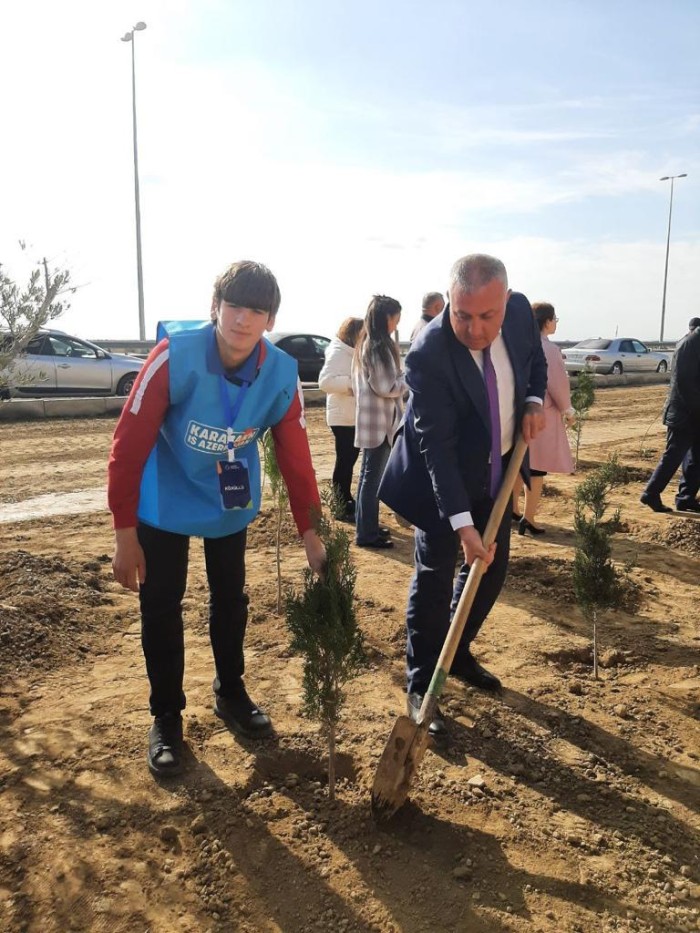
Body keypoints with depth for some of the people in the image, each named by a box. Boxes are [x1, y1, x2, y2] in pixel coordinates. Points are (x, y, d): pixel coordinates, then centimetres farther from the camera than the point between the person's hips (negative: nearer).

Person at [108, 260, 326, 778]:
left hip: (231, 504, 3)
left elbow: (296, 455, -10)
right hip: (165, 504, -2)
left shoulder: (282, 374, -20)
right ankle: (166, 717, 24)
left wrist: (310, 533, -8)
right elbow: (129, 443, -24)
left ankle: (231, 694, 38)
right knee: (161, 608, 3)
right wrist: (125, 532, -20)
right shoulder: (175, 355, -29)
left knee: (231, 599, 15)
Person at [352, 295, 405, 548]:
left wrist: (402, 377, 15)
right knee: (373, 476, -4)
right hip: (379, 420, -10)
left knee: (370, 475, 16)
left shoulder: (366, 344, 12)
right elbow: (384, 387, -19)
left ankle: (367, 527, 26)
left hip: (374, 418, 10)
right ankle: (366, 533, 3)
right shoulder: (379, 347, -18)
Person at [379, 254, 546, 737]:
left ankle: (459, 653, 37)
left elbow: (536, 360, 10)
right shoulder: (428, 353, -30)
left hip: (497, 471, 6)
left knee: (493, 567, 15)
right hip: (444, 478, -6)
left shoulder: (520, 311, -13)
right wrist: (463, 524, -35)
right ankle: (421, 687, 15)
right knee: (434, 578, -1)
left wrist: (534, 401, -10)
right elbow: (436, 447, -31)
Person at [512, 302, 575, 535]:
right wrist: (568, 411, -1)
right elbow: (557, 384, -15)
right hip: (541, 414, -7)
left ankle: (511, 508, 30)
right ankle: (528, 520, 4)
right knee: (537, 467, 1)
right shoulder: (549, 349, -16)